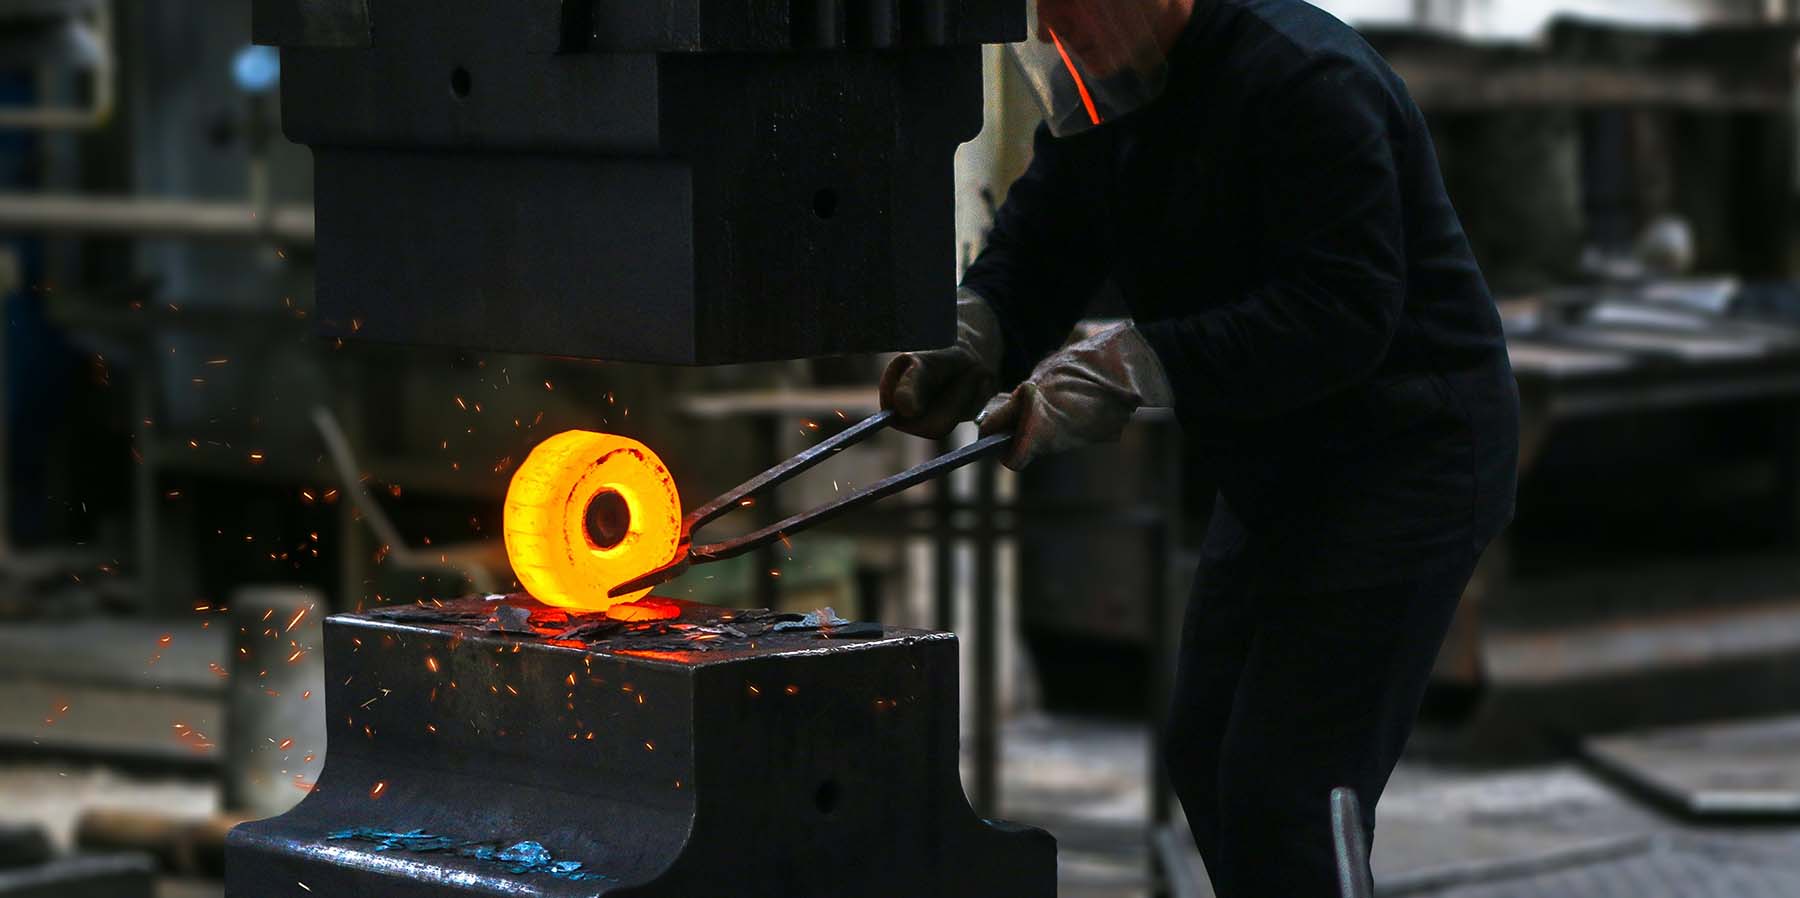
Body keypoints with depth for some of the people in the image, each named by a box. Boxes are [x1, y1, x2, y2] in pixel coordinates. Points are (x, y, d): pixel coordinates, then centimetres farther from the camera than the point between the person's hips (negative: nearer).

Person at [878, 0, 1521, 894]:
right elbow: (1035, 249, 1)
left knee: (1283, 801, -14)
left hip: (1403, 456, -10)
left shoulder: (1303, 79, -24)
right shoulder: (1099, 97, 4)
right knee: (1206, 760, 15)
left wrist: (1130, 366, -35)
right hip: (1277, 471, 10)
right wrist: (965, 338, -22)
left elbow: (1341, 313, -31)